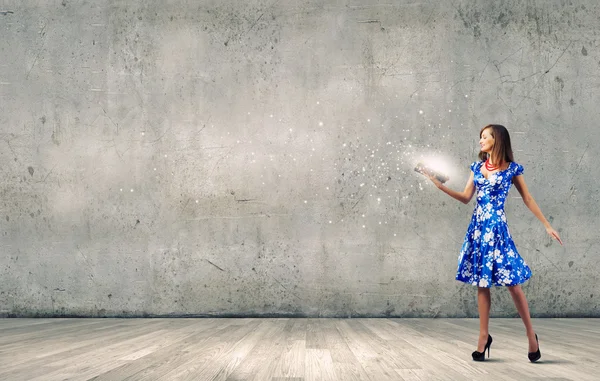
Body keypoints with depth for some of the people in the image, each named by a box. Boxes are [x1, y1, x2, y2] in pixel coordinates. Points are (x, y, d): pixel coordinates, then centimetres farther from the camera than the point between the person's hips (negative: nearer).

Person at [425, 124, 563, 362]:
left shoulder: (511, 169, -1)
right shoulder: (477, 167, 11)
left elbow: (528, 199, 4)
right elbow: (466, 198, 12)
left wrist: (547, 225, 3)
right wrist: (440, 185, 3)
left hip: (497, 228, -4)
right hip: (478, 228, 4)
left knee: (512, 283, -5)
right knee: (482, 284, 6)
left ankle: (531, 335, 9)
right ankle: (484, 337, 13)